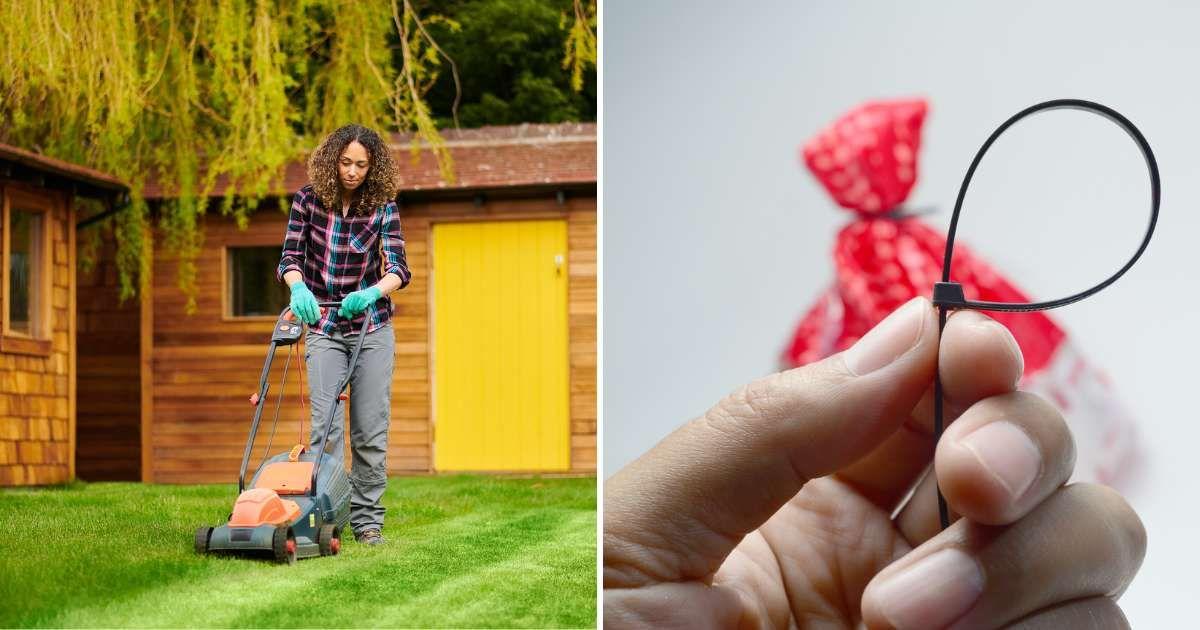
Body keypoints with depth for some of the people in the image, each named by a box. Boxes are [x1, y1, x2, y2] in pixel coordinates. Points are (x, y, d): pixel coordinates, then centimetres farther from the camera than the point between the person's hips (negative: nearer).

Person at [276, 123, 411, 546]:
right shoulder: (309, 200, -3)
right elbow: (290, 257, -5)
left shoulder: (383, 207, -6)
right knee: (325, 424, -9)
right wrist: (299, 288, -27)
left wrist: (371, 293, -34)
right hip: (323, 327, 0)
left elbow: (398, 268, -14)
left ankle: (367, 519, 10)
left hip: (372, 326, 0)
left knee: (371, 425, 0)